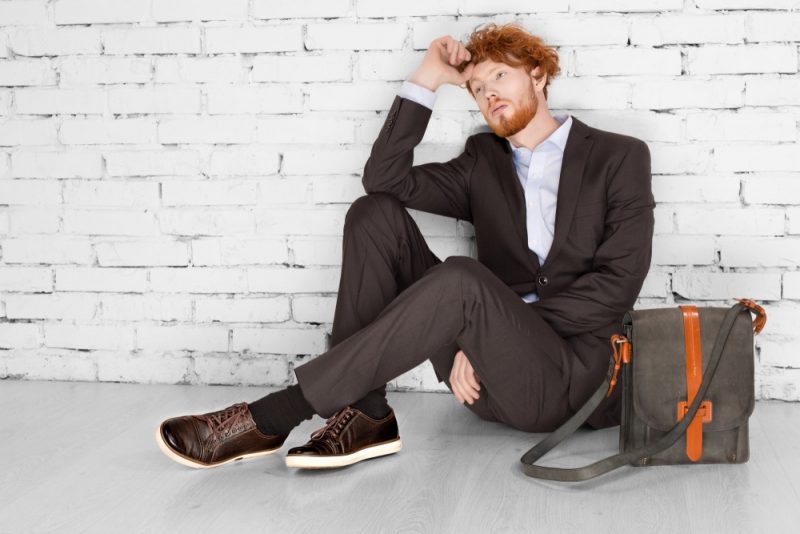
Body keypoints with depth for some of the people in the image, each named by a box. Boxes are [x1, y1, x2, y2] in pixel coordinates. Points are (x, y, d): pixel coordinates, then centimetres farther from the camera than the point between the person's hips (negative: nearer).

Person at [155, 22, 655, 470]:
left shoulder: (619, 157, 5)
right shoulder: (483, 159, 19)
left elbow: (618, 280, -7)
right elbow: (385, 178, 6)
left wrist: (498, 335, -15)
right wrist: (428, 79, 2)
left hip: (561, 376, -4)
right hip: (487, 366, 5)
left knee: (463, 279, -36)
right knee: (376, 213, -10)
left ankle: (270, 418, -30)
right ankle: (364, 415, -21)